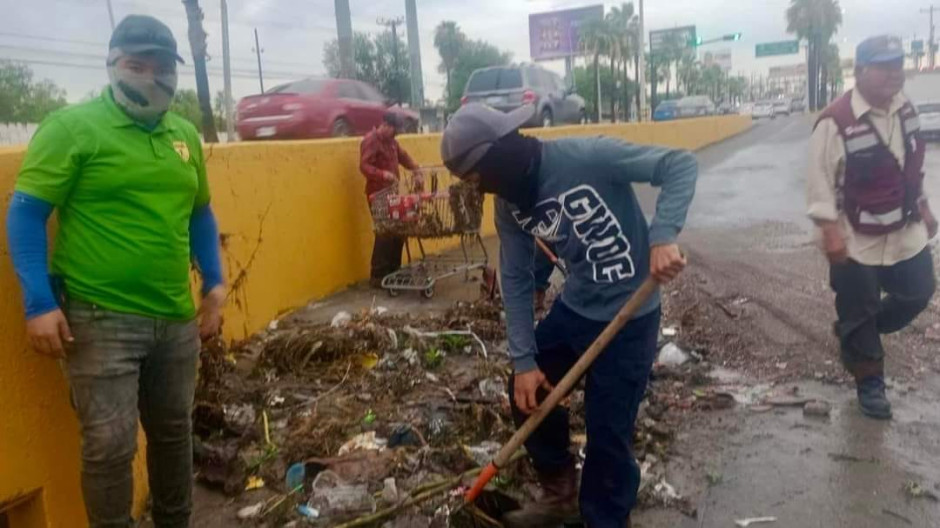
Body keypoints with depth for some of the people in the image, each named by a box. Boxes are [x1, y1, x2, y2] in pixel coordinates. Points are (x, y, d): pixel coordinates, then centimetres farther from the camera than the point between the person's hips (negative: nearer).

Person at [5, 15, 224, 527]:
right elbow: (25, 214, -9)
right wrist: (39, 303, -15)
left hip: (176, 317, 6)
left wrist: (214, 283, 10)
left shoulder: (185, 135, 8)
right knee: (109, 444, 0)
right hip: (101, 318, -5)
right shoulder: (72, 126, -8)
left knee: (174, 432, 18)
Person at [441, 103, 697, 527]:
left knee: (608, 435, 1)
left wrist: (662, 234, -38)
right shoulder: (508, 203, -3)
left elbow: (681, 165, -23)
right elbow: (516, 281, 2)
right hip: (574, 307, 7)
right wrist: (523, 358, -2)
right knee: (526, 393, 15)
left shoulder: (588, 157, -24)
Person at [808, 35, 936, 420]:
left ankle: (858, 333, 39)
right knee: (857, 311, 6)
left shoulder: (906, 109, 3)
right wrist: (830, 231, -21)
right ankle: (869, 381, 25)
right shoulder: (835, 121, -21)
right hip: (856, 238, -7)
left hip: (905, 230, 7)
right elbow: (820, 181, -18)